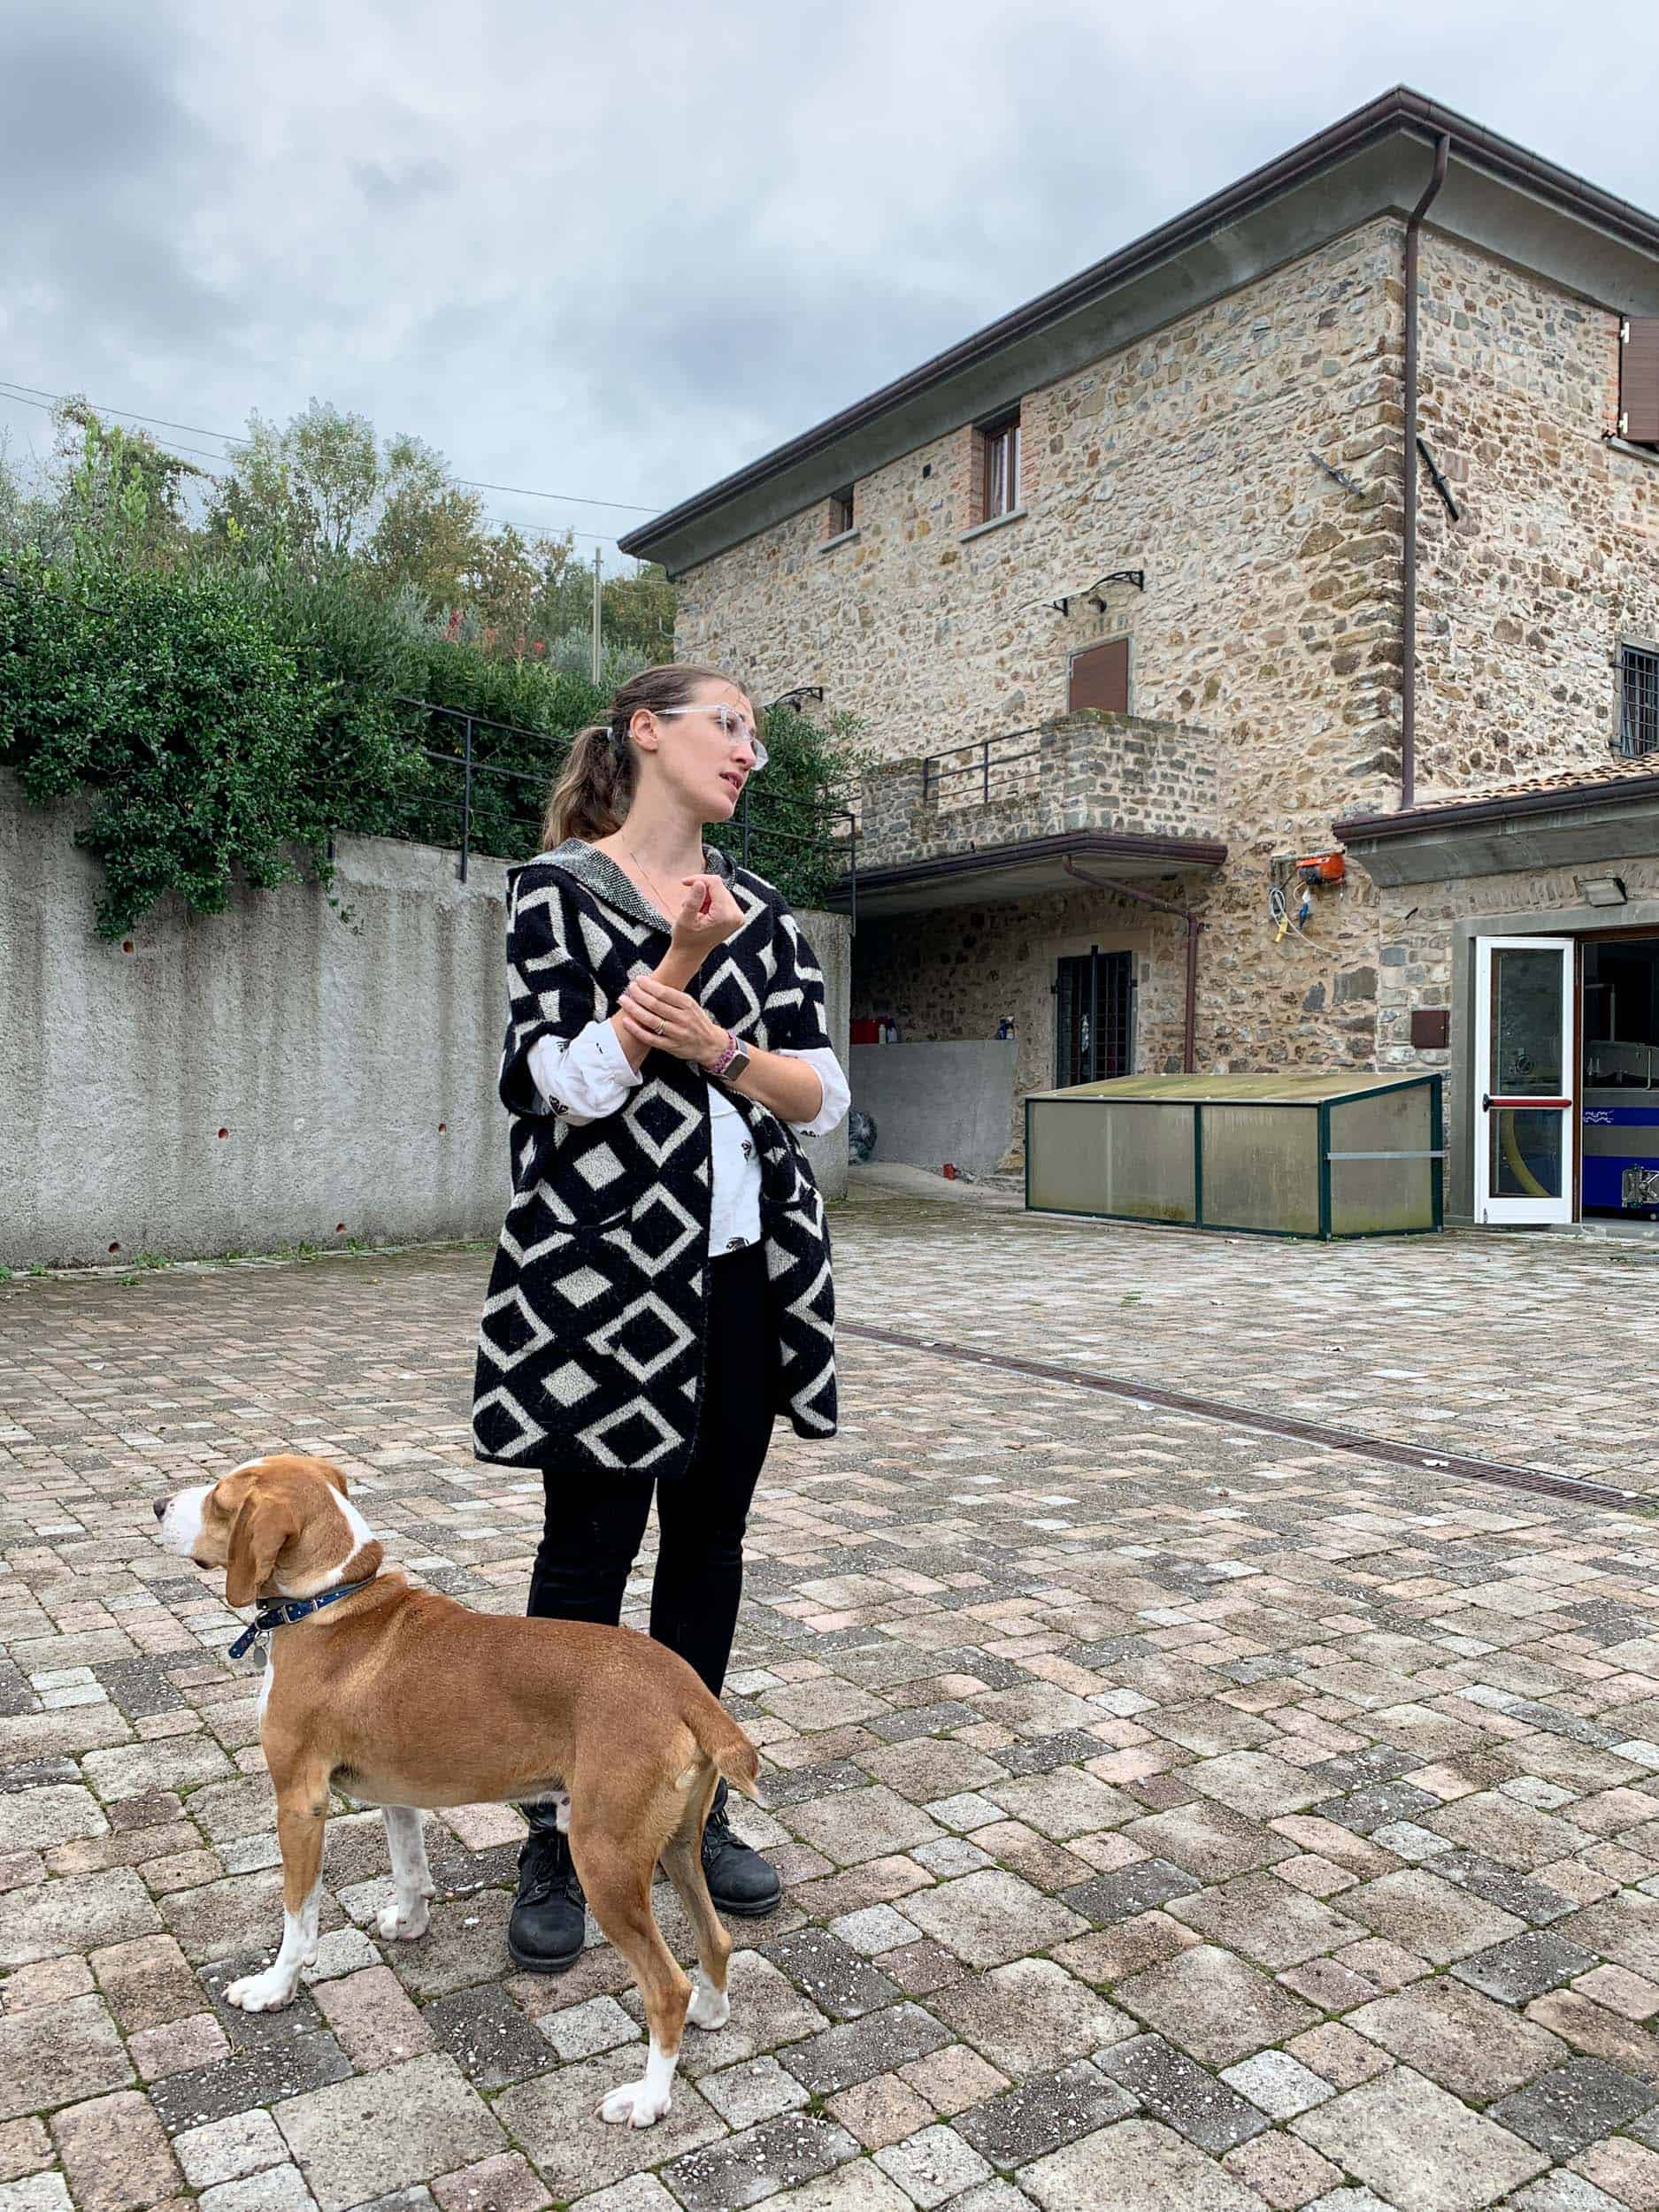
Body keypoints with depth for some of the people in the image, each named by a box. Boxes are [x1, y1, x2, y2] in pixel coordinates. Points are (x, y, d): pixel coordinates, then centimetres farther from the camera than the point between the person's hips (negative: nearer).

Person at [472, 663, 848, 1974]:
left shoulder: (761, 909, 10)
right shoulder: (558, 887, -2)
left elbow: (824, 1095, 3)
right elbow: (568, 1088, -12)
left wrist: (716, 1047, -14)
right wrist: (682, 958, -17)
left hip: (750, 1268, 5)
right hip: (605, 1263, -4)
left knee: (711, 1535, 13)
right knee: (591, 1546, 3)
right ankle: (555, 1842, 20)